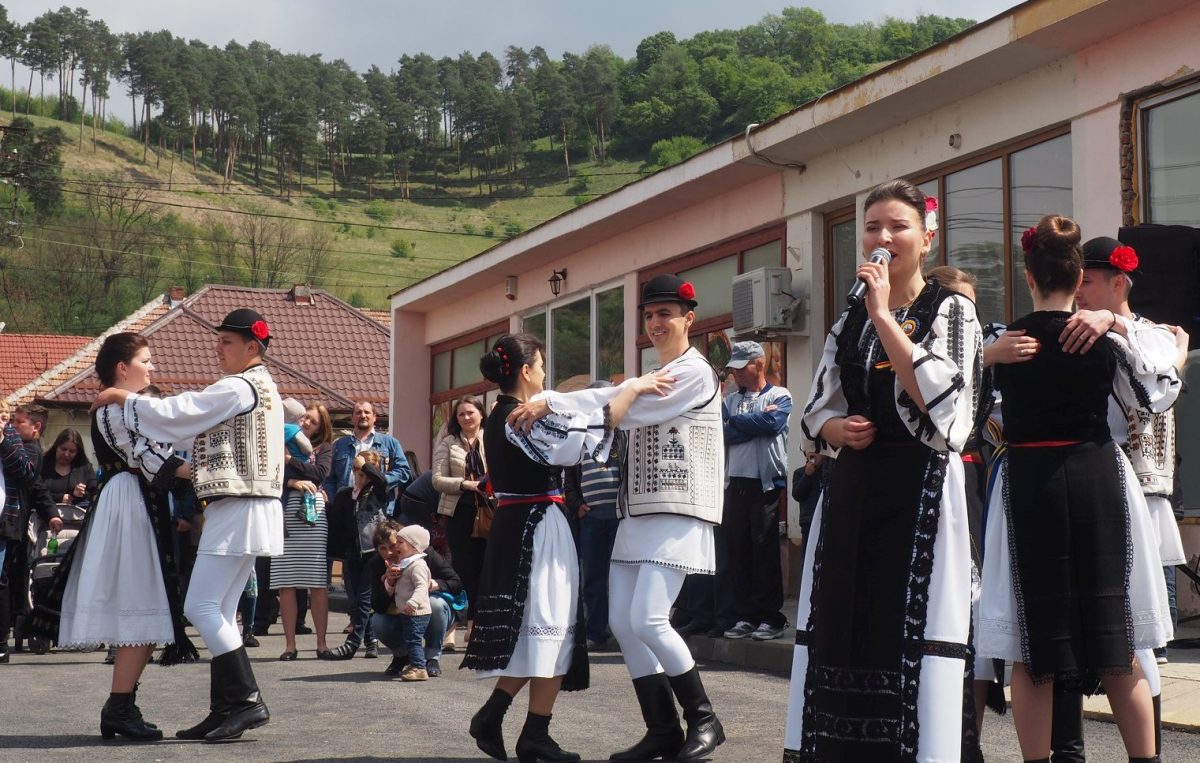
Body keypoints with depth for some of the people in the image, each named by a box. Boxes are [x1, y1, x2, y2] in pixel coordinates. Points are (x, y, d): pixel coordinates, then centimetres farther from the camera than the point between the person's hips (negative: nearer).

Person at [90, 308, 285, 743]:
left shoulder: (236, 389, -13)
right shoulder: (265, 389, 19)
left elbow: (172, 414, -15)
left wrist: (122, 396, -2)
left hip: (237, 511, -10)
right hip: (247, 508, 10)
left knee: (201, 607, -10)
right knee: (220, 614, 10)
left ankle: (248, 701, -11)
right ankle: (226, 711, 9)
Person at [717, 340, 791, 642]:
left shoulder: (779, 396, 3)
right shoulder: (730, 400, 16)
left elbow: (773, 423, -16)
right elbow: (724, 433, 0)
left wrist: (736, 422, -4)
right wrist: (757, 422, -9)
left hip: (766, 482, -5)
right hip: (735, 481, 5)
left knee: (765, 550, -4)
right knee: (736, 551, 3)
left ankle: (771, 617, 1)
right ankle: (743, 616, 9)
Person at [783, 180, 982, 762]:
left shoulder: (950, 310, -1)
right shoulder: (848, 324, 14)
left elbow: (937, 398, -17)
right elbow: (816, 412, 17)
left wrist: (883, 315, -16)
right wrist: (837, 429, -6)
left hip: (919, 488, -5)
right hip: (852, 489, 6)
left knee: (913, 636, -7)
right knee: (844, 634, 5)